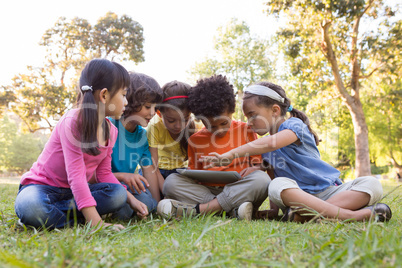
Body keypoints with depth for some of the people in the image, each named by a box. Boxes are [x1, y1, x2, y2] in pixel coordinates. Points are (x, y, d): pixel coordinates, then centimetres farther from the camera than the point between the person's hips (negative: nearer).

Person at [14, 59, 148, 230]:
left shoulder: (111, 131, 1)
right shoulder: (72, 122, -23)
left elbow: (104, 174, 5)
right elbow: (76, 175, -30)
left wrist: (131, 199, -9)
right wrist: (97, 223, -36)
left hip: (75, 191, 7)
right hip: (41, 186, -7)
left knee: (118, 195, -21)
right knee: (31, 207, -41)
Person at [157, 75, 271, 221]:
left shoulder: (246, 131, 7)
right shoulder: (195, 140, 10)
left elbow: (259, 162, 11)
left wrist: (254, 168, -12)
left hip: (239, 191, -1)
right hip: (206, 191, 1)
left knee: (262, 179, -32)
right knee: (171, 182, -20)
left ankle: (197, 210, -31)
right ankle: (232, 209, -32)